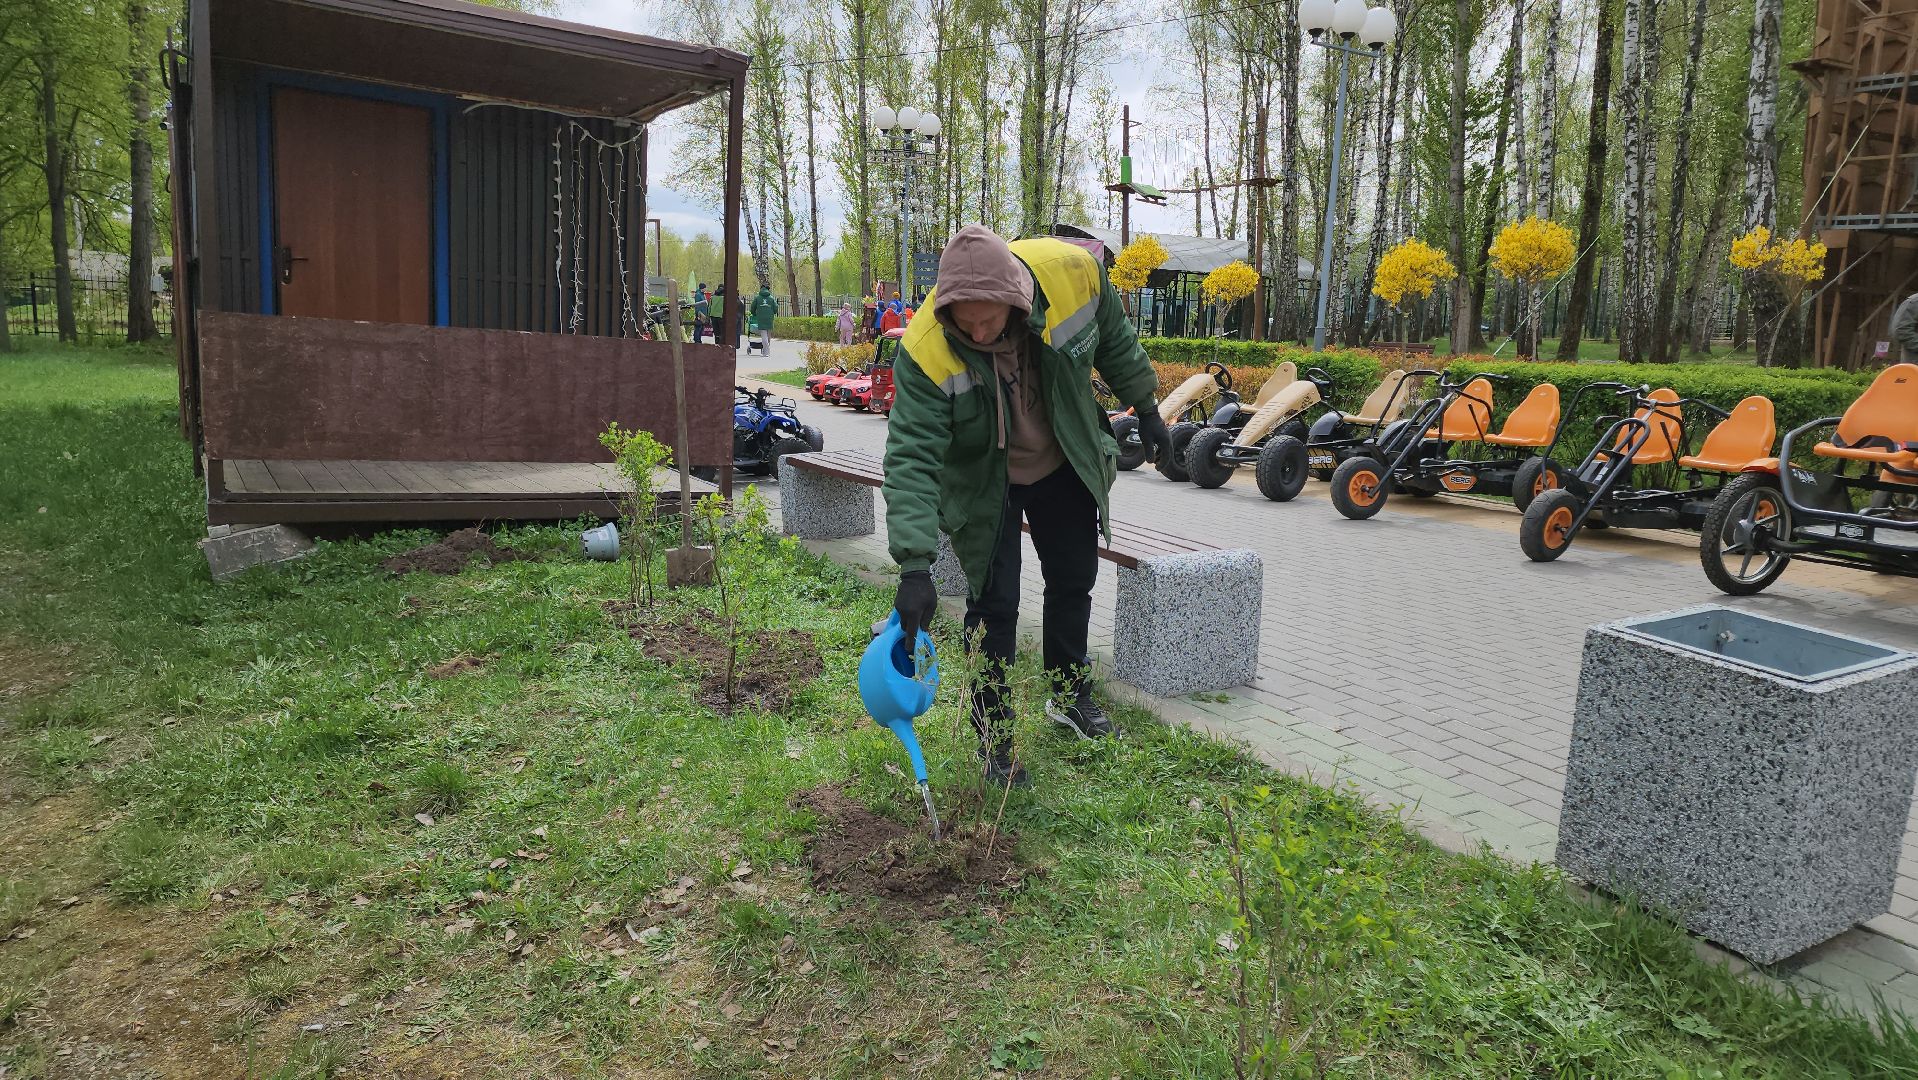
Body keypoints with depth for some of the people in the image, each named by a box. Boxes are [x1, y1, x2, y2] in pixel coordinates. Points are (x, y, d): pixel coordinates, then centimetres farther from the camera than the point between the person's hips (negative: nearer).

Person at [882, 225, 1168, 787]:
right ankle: (995, 734, 13)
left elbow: (1113, 339, -6)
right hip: (983, 482, -3)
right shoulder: (925, 350, -35)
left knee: (1073, 582, 16)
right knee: (993, 603, -5)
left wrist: (1145, 407, 5)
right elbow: (912, 459, -37)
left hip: (1065, 464, 4)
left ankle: (1069, 695, 39)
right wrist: (915, 566, -44)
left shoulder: (1072, 271, -28)